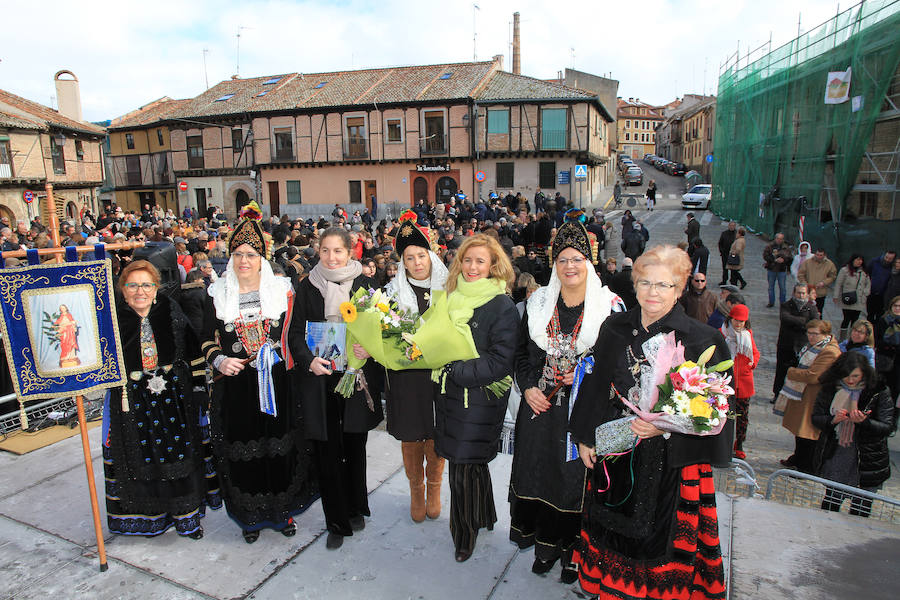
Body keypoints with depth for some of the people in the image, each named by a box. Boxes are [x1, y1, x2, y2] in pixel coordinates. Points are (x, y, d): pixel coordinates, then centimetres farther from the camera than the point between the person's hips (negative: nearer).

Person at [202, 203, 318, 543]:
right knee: (242, 451, 9)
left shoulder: (281, 290, 2)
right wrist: (219, 360, -11)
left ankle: (282, 510, 28)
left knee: (280, 448, 8)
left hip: (276, 384, 0)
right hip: (235, 387, 0)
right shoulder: (218, 294, 3)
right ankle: (250, 516, 29)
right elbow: (207, 339, 6)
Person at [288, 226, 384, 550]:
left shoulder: (363, 284, 1)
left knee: (355, 447, 13)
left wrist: (370, 347, -18)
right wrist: (309, 360, -15)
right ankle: (336, 522, 20)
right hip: (320, 378, 0)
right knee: (327, 451, 3)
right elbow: (295, 332, 2)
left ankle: (355, 509, 35)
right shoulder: (307, 286, 2)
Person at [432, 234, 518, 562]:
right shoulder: (453, 298, 7)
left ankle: (465, 534, 26)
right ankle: (483, 517, 41)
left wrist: (455, 369, -20)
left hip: (480, 400, -6)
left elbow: (501, 362, -18)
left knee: (464, 468, 4)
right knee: (471, 463, 19)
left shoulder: (502, 307, -13)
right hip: (450, 396, 6)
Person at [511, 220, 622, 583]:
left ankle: (572, 551, 25)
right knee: (540, 472, 11)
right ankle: (546, 545, 33)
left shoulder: (609, 306, -5)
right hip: (541, 406, 3)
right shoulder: (538, 303, 4)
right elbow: (521, 351, 9)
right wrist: (528, 388, -4)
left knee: (576, 476, 4)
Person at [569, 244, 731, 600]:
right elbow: (595, 385, 8)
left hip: (671, 462, -3)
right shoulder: (615, 328, 1)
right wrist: (586, 437, 8)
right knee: (615, 533, 18)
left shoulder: (702, 340, -11)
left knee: (661, 537, 8)